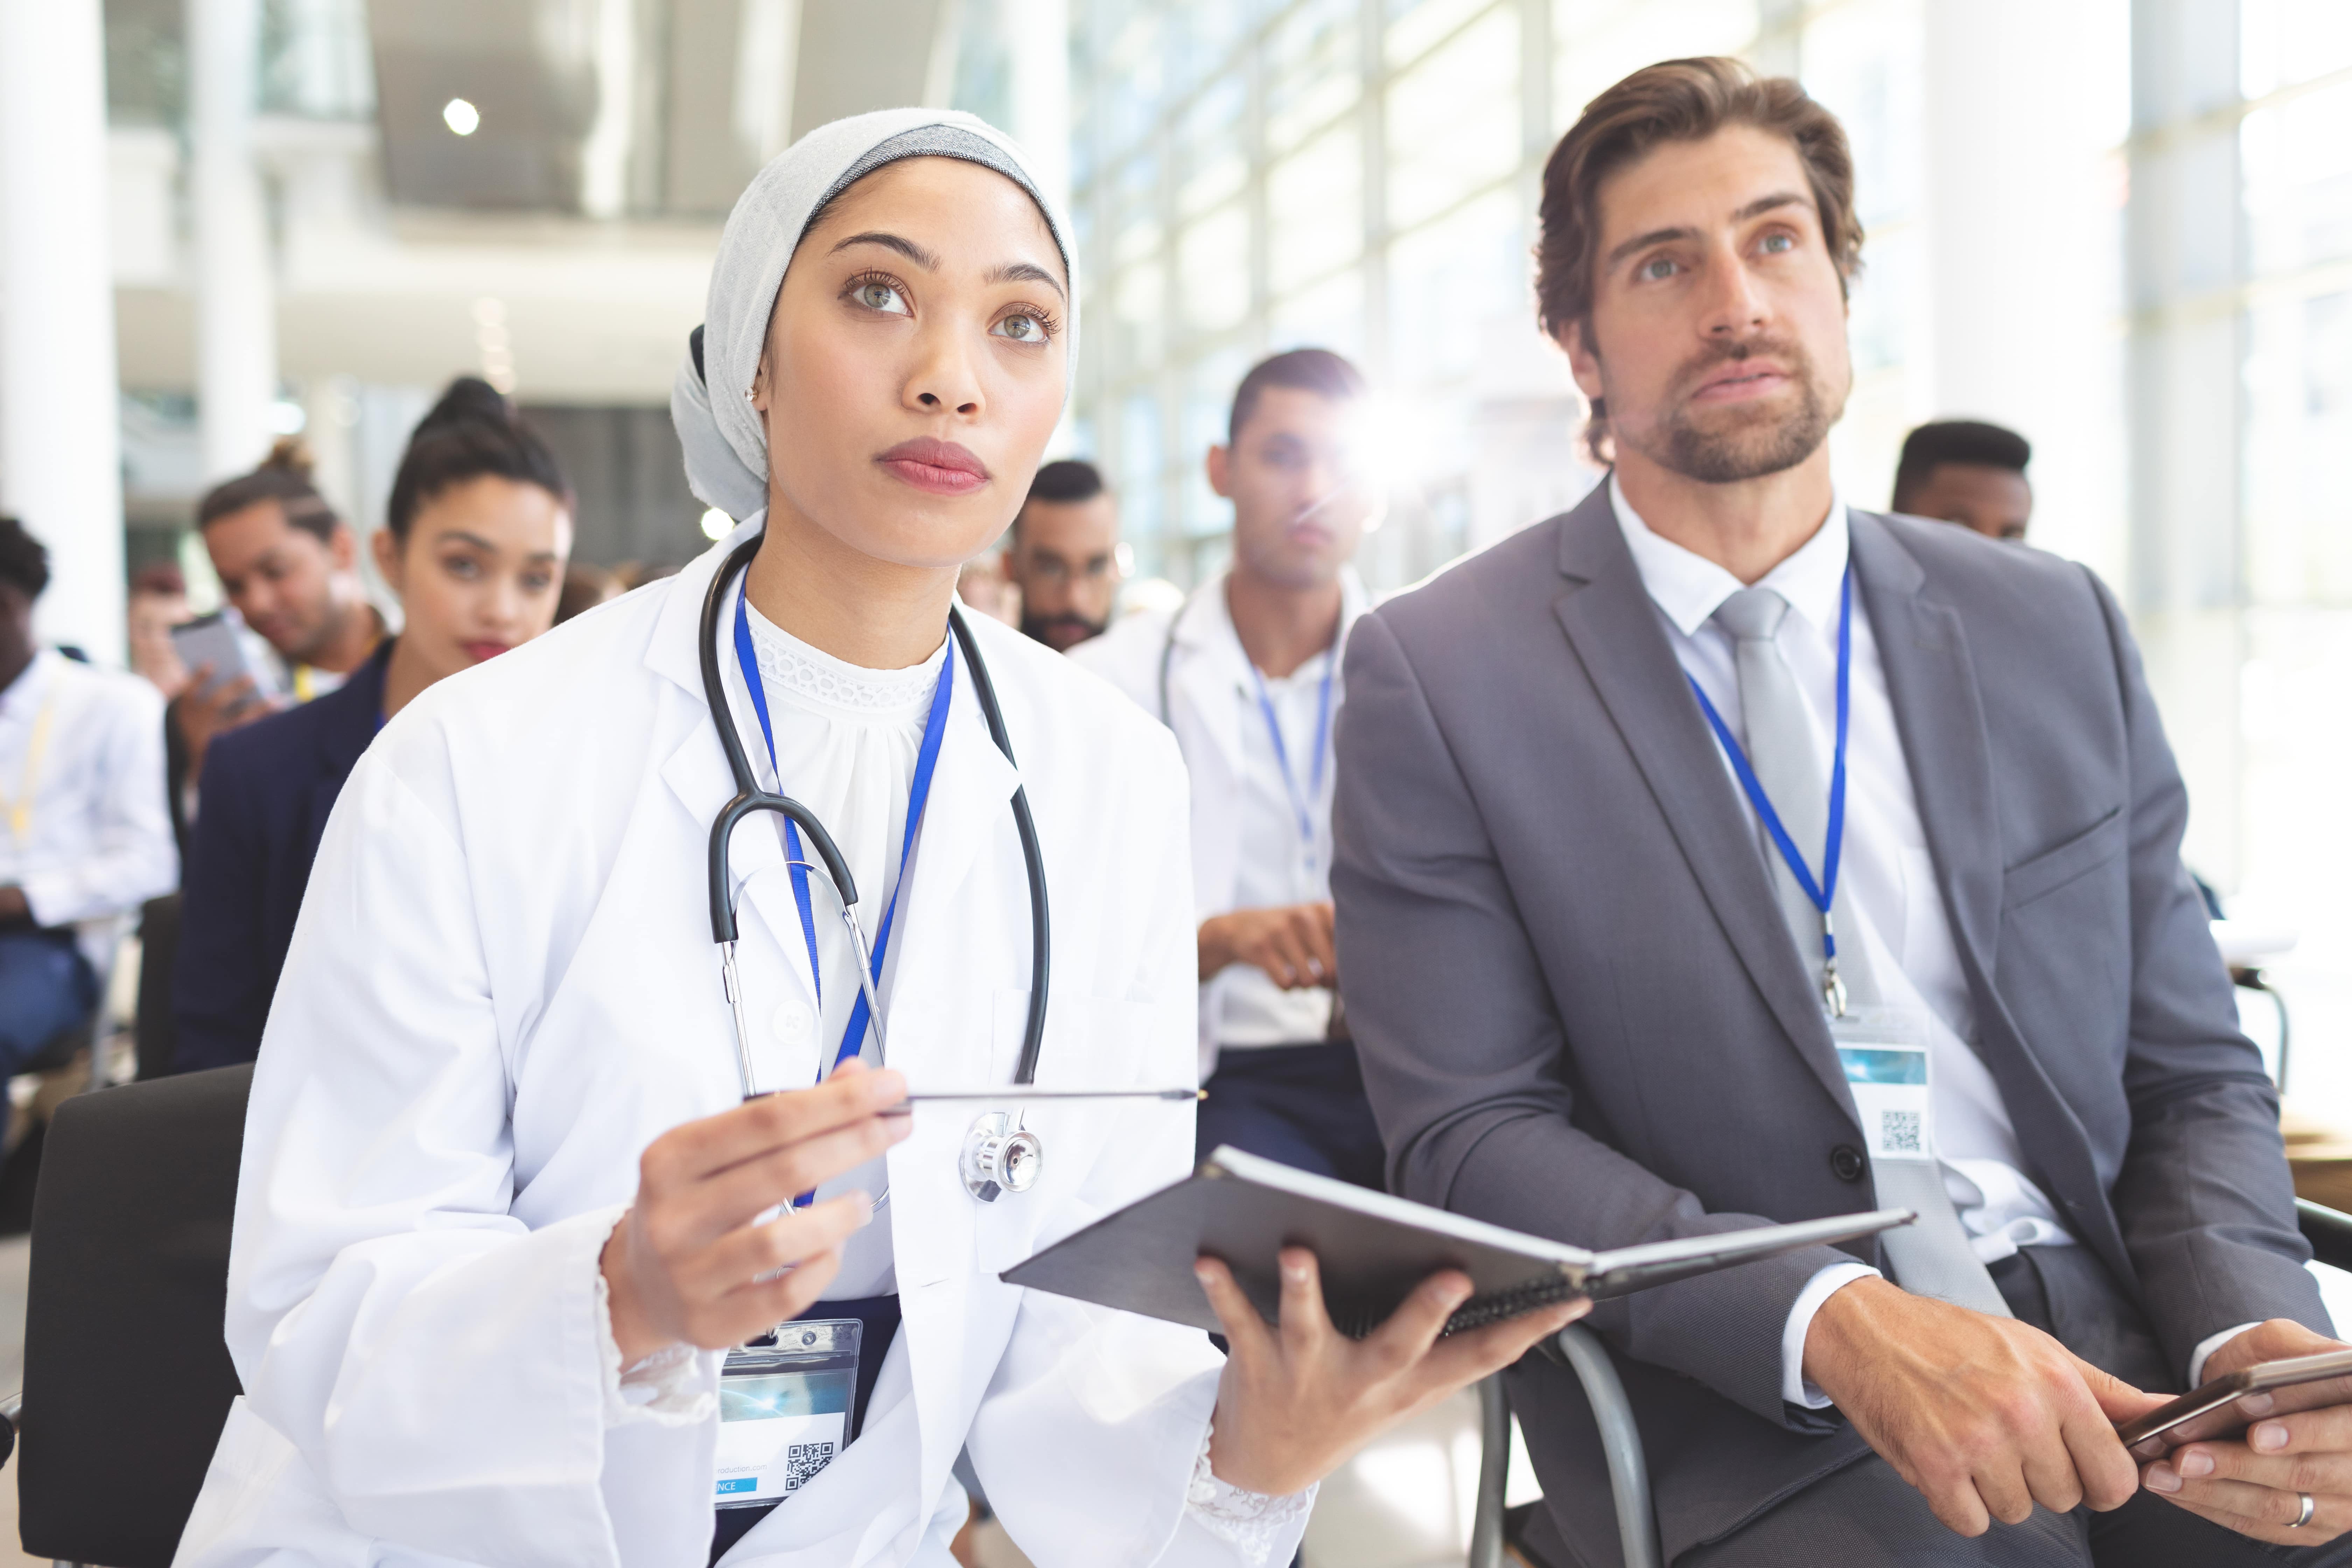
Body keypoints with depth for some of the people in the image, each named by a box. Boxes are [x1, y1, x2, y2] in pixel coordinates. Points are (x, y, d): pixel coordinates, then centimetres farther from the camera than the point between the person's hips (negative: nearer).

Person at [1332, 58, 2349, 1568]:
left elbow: (2194, 1074, 12)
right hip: (1745, 1422, -3)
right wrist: (1839, 1323, -20)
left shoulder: (2056, 630, 9)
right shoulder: (1437, 675, -2)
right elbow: (1467, 1133, -7)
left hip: (2114, 1370, 4)